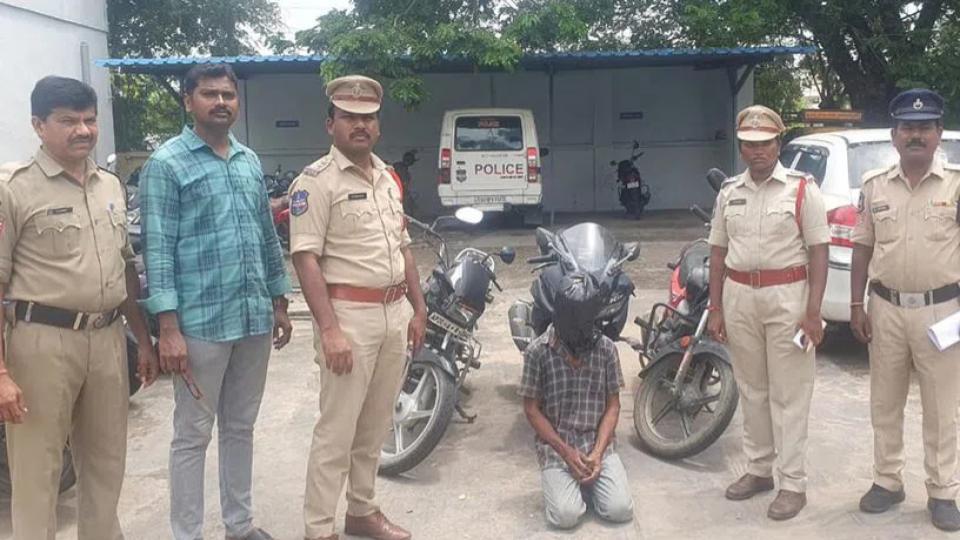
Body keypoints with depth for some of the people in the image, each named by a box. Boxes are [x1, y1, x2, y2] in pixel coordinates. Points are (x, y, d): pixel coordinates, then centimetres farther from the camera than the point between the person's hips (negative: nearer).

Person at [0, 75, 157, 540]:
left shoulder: (111, 186, 11)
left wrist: (144, 341, 15)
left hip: (108, 340, 6)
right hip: (43, 341, -5)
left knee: (106, 465, 17)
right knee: (37, 472, 5)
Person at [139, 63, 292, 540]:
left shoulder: (251, 161, 12)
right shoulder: (166, 163, -6)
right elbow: (158, 249, -11)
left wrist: (279, 302, 15)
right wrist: (169, 328, -17)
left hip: (255, 318, 6)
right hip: (201, 322, -6)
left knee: (241, 427, 16)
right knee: (193, 436, 4)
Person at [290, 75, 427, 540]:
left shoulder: (388, 178, 14)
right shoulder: (316, 181, -10)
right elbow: (305, 258, -16)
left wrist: (418, 309, 16)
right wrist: (329, 329, -23)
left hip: (394, 314, 8)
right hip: (349, 315, -7)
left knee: (375, 426, 16)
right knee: (337, 430, -2)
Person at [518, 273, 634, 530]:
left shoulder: (606, 348, -3)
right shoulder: (537, 351, -9)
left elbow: (612, 406, 1)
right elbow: (532, 410, -6)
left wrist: (597, 453, -12)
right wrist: (566, 452, -14)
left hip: (599, 443, 2)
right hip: (555, 445, -2)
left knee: (621, 510, -15)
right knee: (566, 516, -21)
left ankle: (587, 477, 16)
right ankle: (560, 478, 12)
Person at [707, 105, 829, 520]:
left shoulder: (802, 189, -3)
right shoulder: (729, 192, 10)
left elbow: (818, 251, -6)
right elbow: (718, 252, 11)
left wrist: (813, 311, -13)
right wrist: (715, 309, 7)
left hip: (787, 296, -4)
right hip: (739, 297, 5)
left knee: (788, 395, 0)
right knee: (751, 390, 13)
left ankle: (793, 484, 8)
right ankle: (758, 470, 26)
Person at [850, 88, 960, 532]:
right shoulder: (875, 185, 4)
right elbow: (863, 247, 7)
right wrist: (856, 305, 4)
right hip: (886, 308, 3)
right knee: (884, 404, 13)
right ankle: (887, 481, 27)